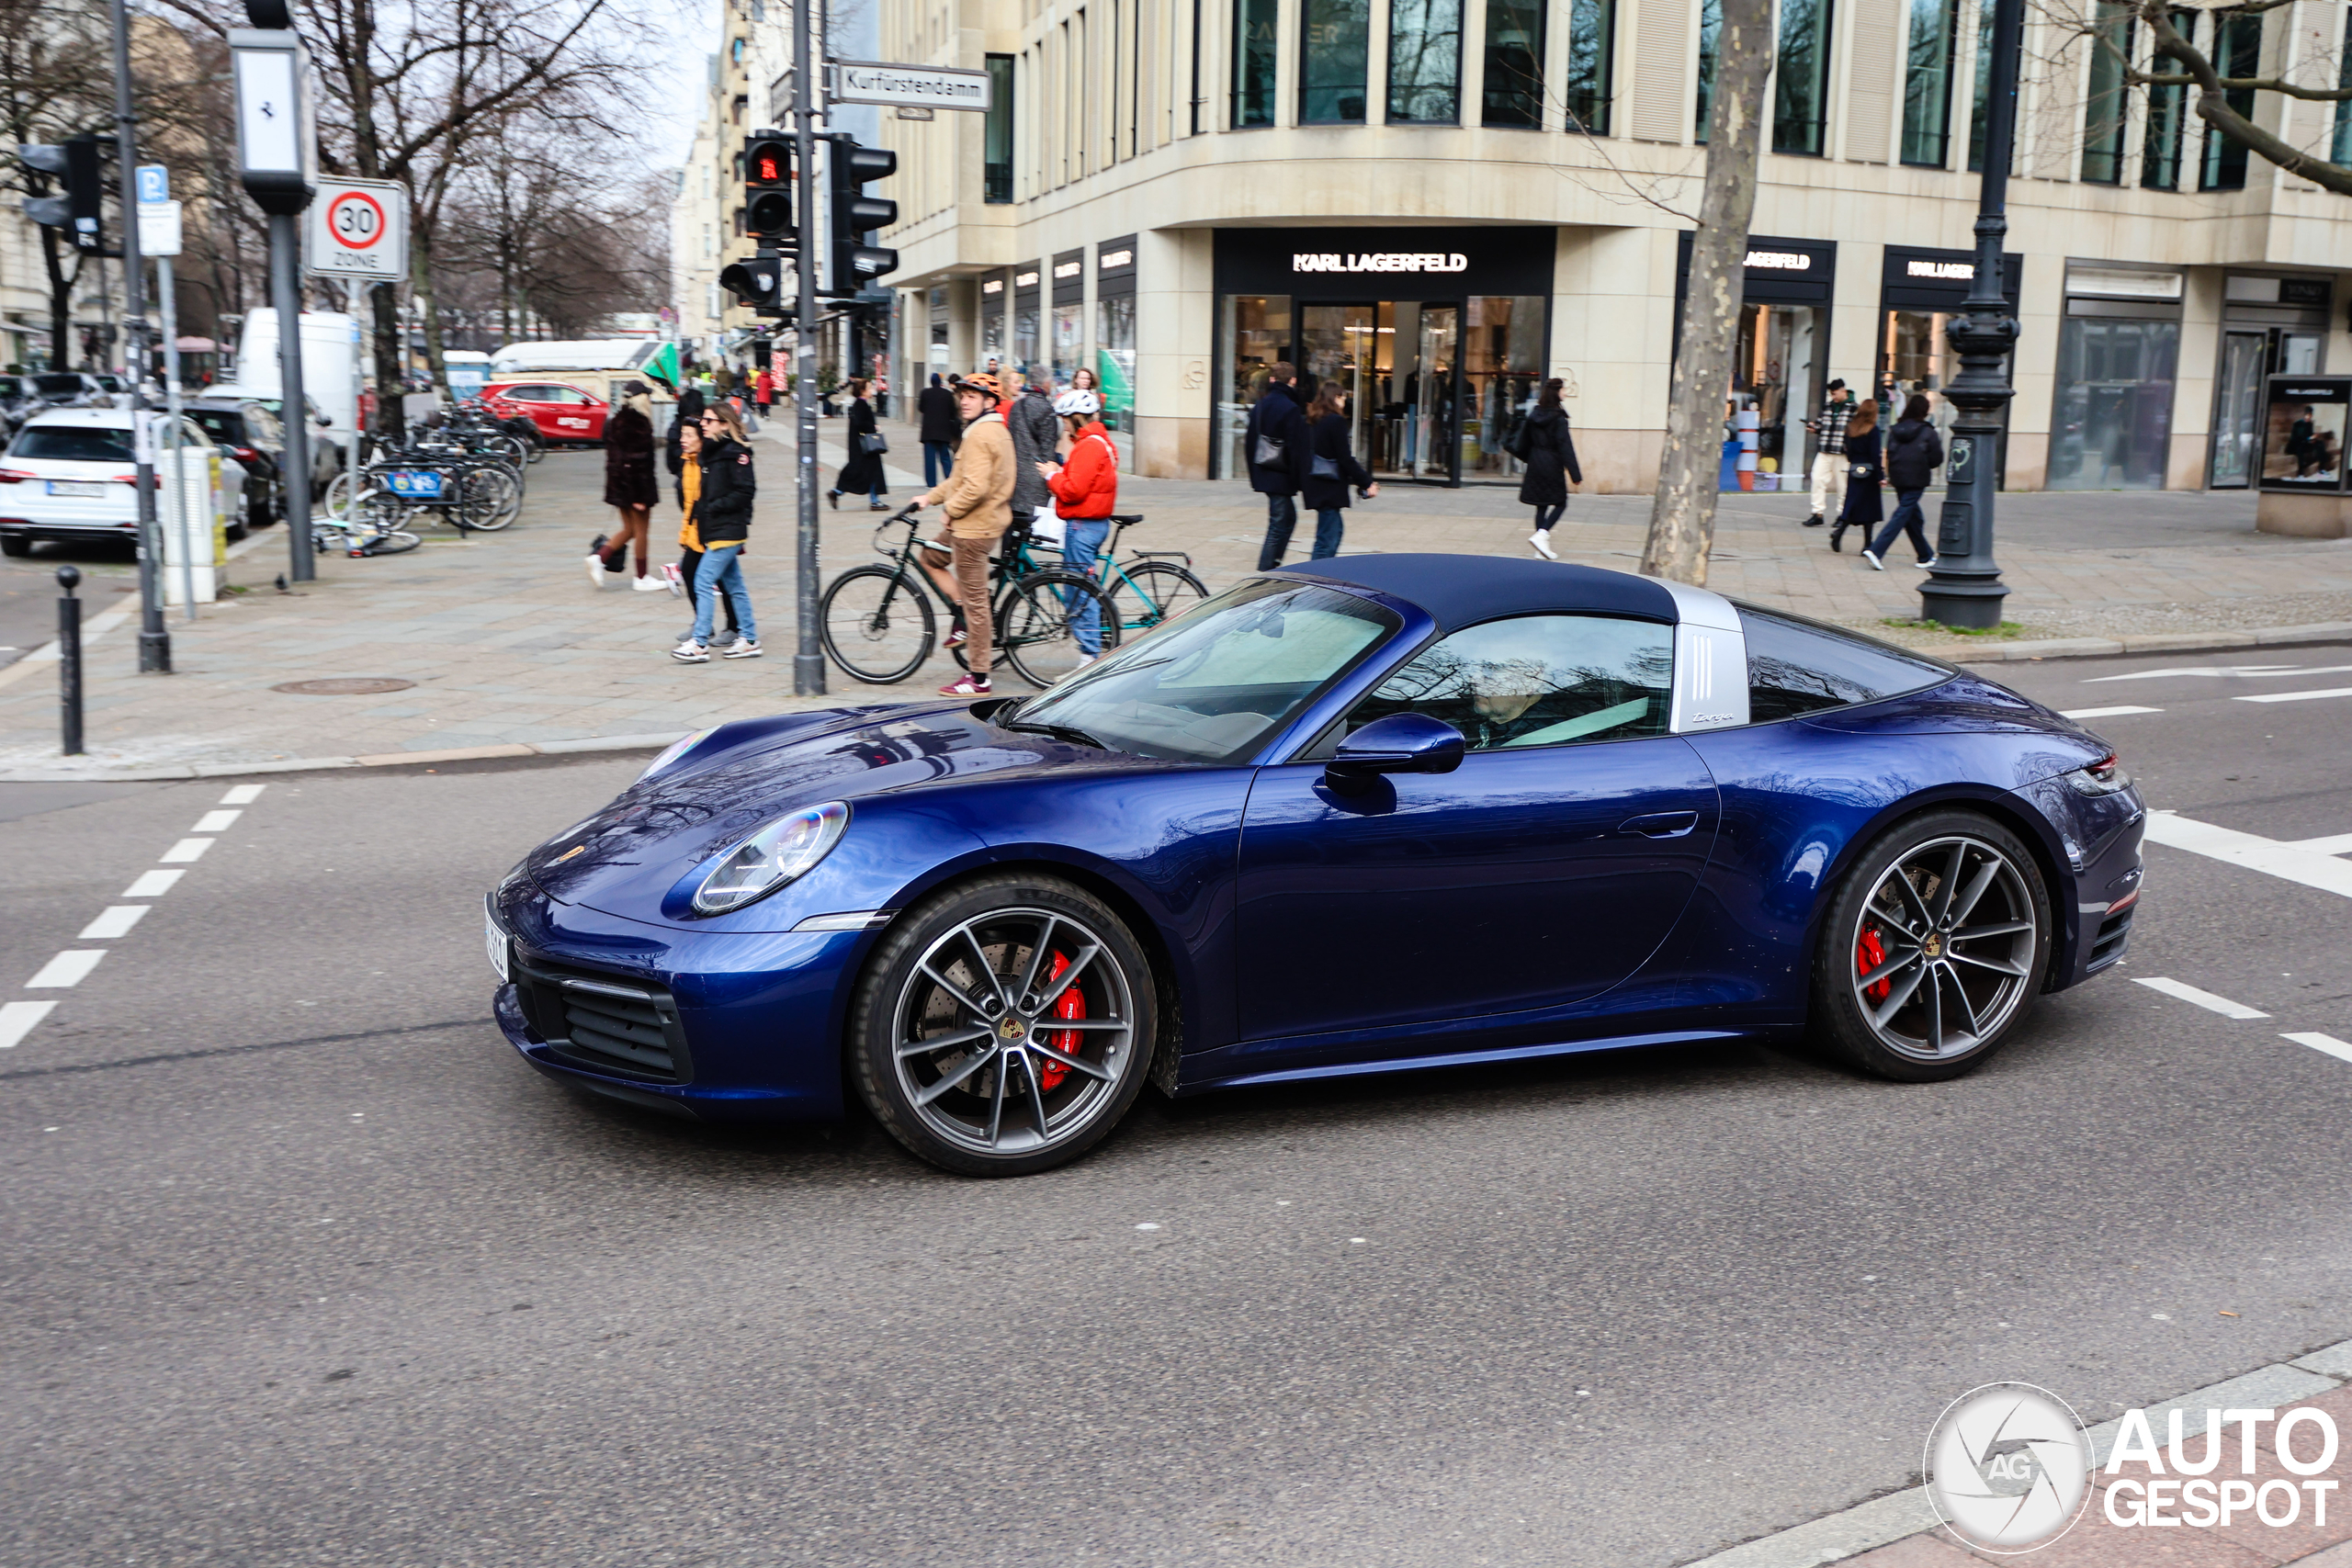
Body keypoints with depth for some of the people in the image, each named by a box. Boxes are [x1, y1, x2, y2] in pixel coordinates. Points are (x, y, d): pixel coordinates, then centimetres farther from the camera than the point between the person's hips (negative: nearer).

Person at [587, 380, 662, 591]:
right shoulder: (638, 424, -18)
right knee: (641, 531, 4)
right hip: (636, 485, -8)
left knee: (629, 529, 18)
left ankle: (599, 558, 4)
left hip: (618, 484, 8)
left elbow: (612, 456, 14)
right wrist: (640, 495, -21)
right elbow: (639, 461, -21)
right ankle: (642, 578, 12)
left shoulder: (615, 422, 9)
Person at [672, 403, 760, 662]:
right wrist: (701, 510, 7)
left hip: (727, 531, -9)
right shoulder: (708, 452, 15)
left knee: (703, 582, -10)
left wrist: (713, 507, -17)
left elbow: (745, 491, -17)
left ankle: (700, 644, -7)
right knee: (734, 585, 13)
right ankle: (749, 640, 19)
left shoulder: (736, 453, -12)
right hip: (714, 531, 9)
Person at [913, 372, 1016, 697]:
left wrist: (949, 509, -13)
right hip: (989, 519, 11)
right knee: (930, 558, 25)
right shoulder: (997, 429, 14)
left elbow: (975, 487, -28)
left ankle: (978, 678, 1)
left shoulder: (980, 434, -19)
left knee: (974, 600, -5)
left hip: (973, 526, -11)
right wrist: (930, 497, 17)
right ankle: (967, 621, 20)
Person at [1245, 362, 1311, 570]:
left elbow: (1249, 442, 13)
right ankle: (1265, 571, -3)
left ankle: (1272, 563, 23)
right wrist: (1299, 479, -11)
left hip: (1263, 474, 8)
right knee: (1279, 524, -2)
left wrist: (1254, 474, 19)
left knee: (1288, 517, 21)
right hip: (1281, 476, -8)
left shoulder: (1259, 406, 8)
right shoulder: (1291, 409, -16)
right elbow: (1297, 449, -17)